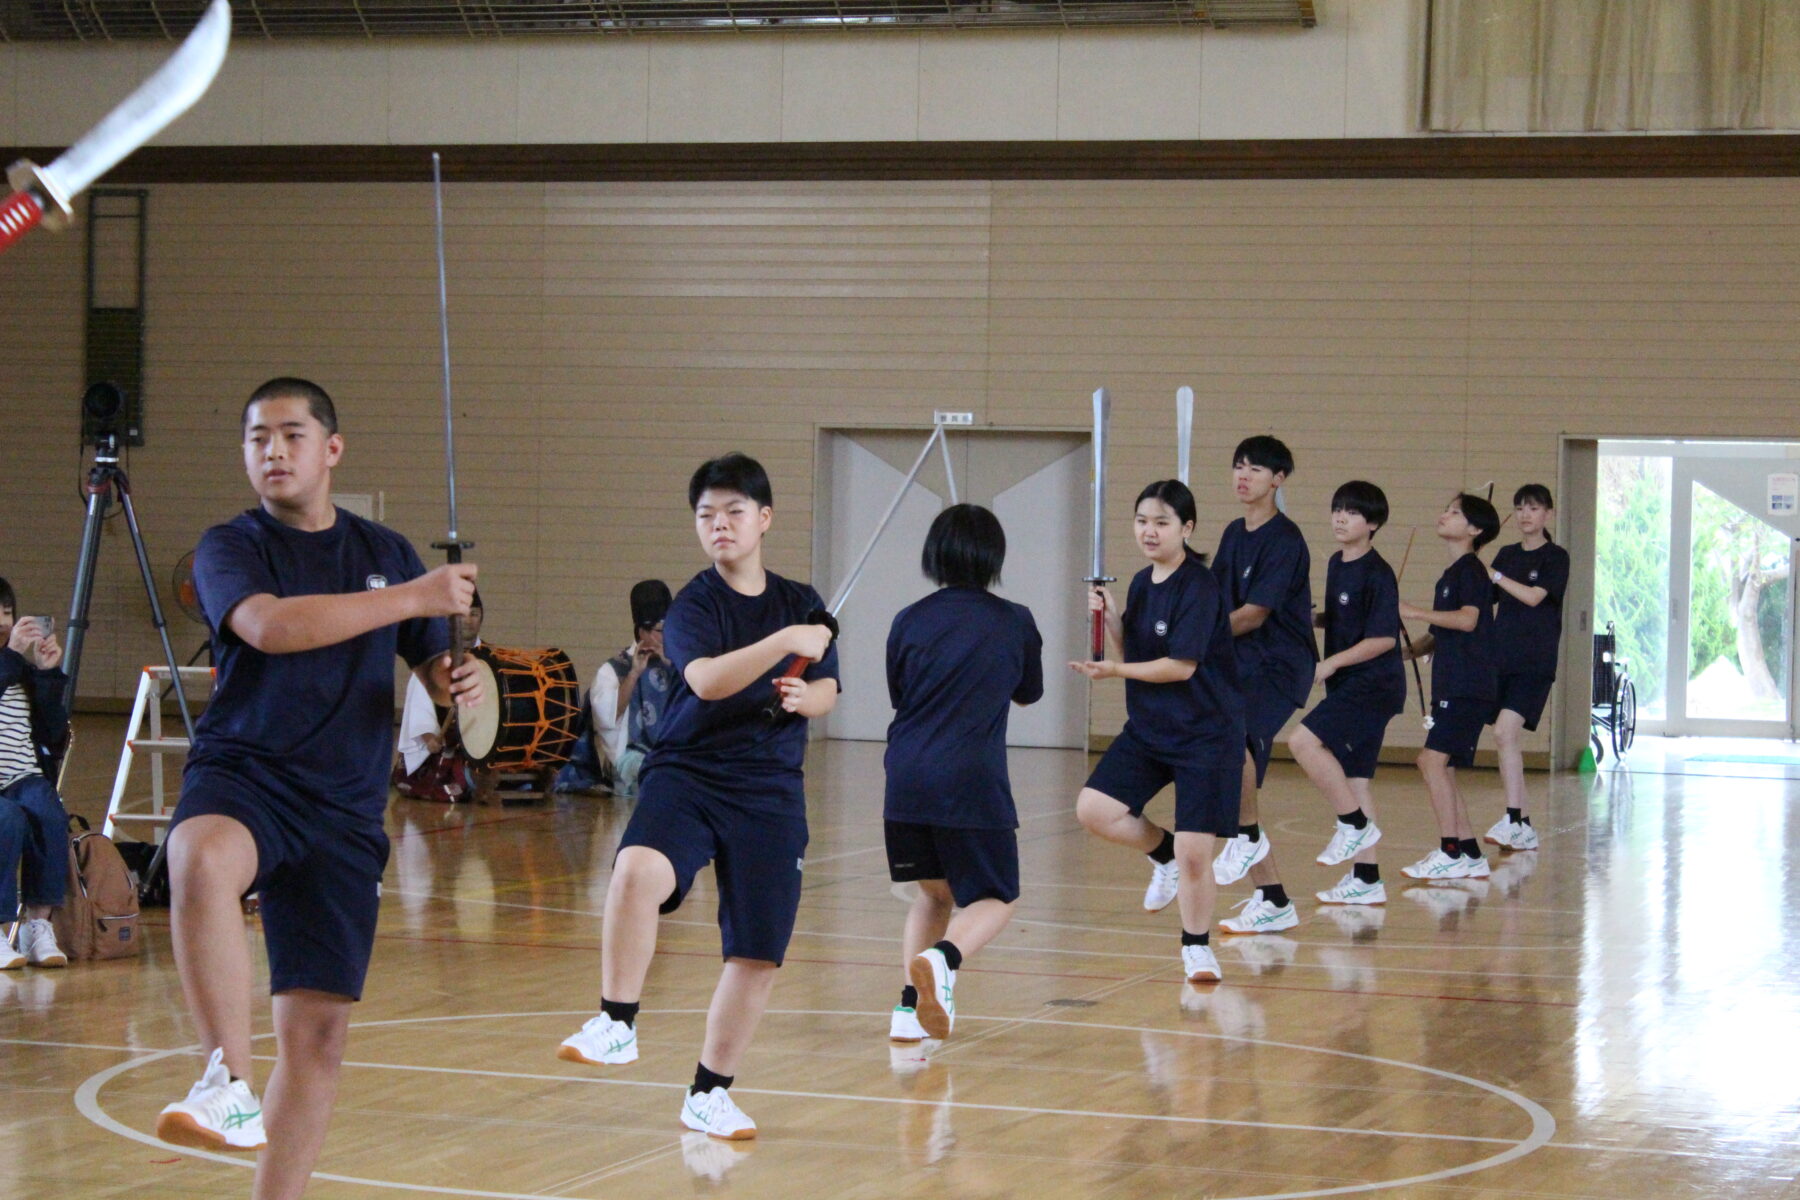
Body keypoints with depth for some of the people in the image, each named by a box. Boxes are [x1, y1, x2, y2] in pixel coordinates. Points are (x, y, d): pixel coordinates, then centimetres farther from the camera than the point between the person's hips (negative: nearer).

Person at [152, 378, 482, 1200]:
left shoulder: (386, 553, 15)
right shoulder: (230, 547, 3)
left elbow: (435, 663, 23)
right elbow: (269, 624, -18)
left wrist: (459, 682, -3)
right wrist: (413, 598, -20)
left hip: (345, 811, 4)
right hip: (242, 774, -4)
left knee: (318, 1025, 0)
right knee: (204, 860, -40)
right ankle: (228, 1086, -40)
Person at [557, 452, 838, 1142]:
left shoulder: (802, 603, 11)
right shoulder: (693, 605, -2)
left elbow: (826, 690, 16)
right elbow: (707, 679, -20)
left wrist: (803, 697, -6)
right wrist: (784, 641, -29)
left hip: (771, 789, 4)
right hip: (686, 773, -4)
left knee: (759, 951, 3)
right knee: (638, 872, -35)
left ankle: (709, 1093, 22)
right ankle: (617, 1024, -20)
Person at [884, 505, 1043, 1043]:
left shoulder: (910, 621, 6)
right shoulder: (1015, 623, 3)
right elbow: (1029, 693, 20)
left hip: (906, 779, 3)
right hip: (971, 785, -3)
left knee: (934, 892, 22)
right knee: (994, 900, 8)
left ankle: (910, 1004, 9)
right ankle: (942, 958, -23)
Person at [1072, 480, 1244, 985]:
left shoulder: (1199, 587, -17)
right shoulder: (1141, 583, 7)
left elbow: (1181, 666, -20)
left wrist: (1114, 671, -15)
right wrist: (1109, 617, -2)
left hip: (1206, 734, -7)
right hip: (1147, 729, 7)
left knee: (1194, 854, -8)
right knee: (1094, 810, -10)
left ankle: (1197, 946, 17)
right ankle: (1164, 852, 18)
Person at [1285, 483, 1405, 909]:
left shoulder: (1377, 574, -13)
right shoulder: (1336, 564, 13)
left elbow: (1384, 638, -18)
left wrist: (1332, 663, -18)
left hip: (1374, 684, -9)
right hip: (1348, 686, 9)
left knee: (1304, 741, -22)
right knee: (1353, 777, 9)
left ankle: (1355, 824, -9)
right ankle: (1366, 880, 14)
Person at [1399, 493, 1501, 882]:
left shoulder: (1470, 570, -8)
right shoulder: (1451, 575, 20)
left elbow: (1467, 619, -24)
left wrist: (1415, 612, -24)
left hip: (1468, 687, -10)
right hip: (1452, 686, 10)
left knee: (1434, 759, -16)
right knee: (1441, 766, 9)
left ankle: (1449, 852, -15)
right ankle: (1470, 855, 14)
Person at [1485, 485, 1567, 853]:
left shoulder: (1555, 557, -2)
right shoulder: (1506, 554, 15)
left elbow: (1533, 597, -15)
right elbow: (1486, 602, 17)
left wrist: (1494, 575, -15)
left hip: (1535, 661, -6)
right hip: (1501, 659, 6)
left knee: (1505, 731, -22)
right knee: (1508, 739, 6)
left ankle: (1512, 820, -25)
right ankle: (1524, 829, 13)